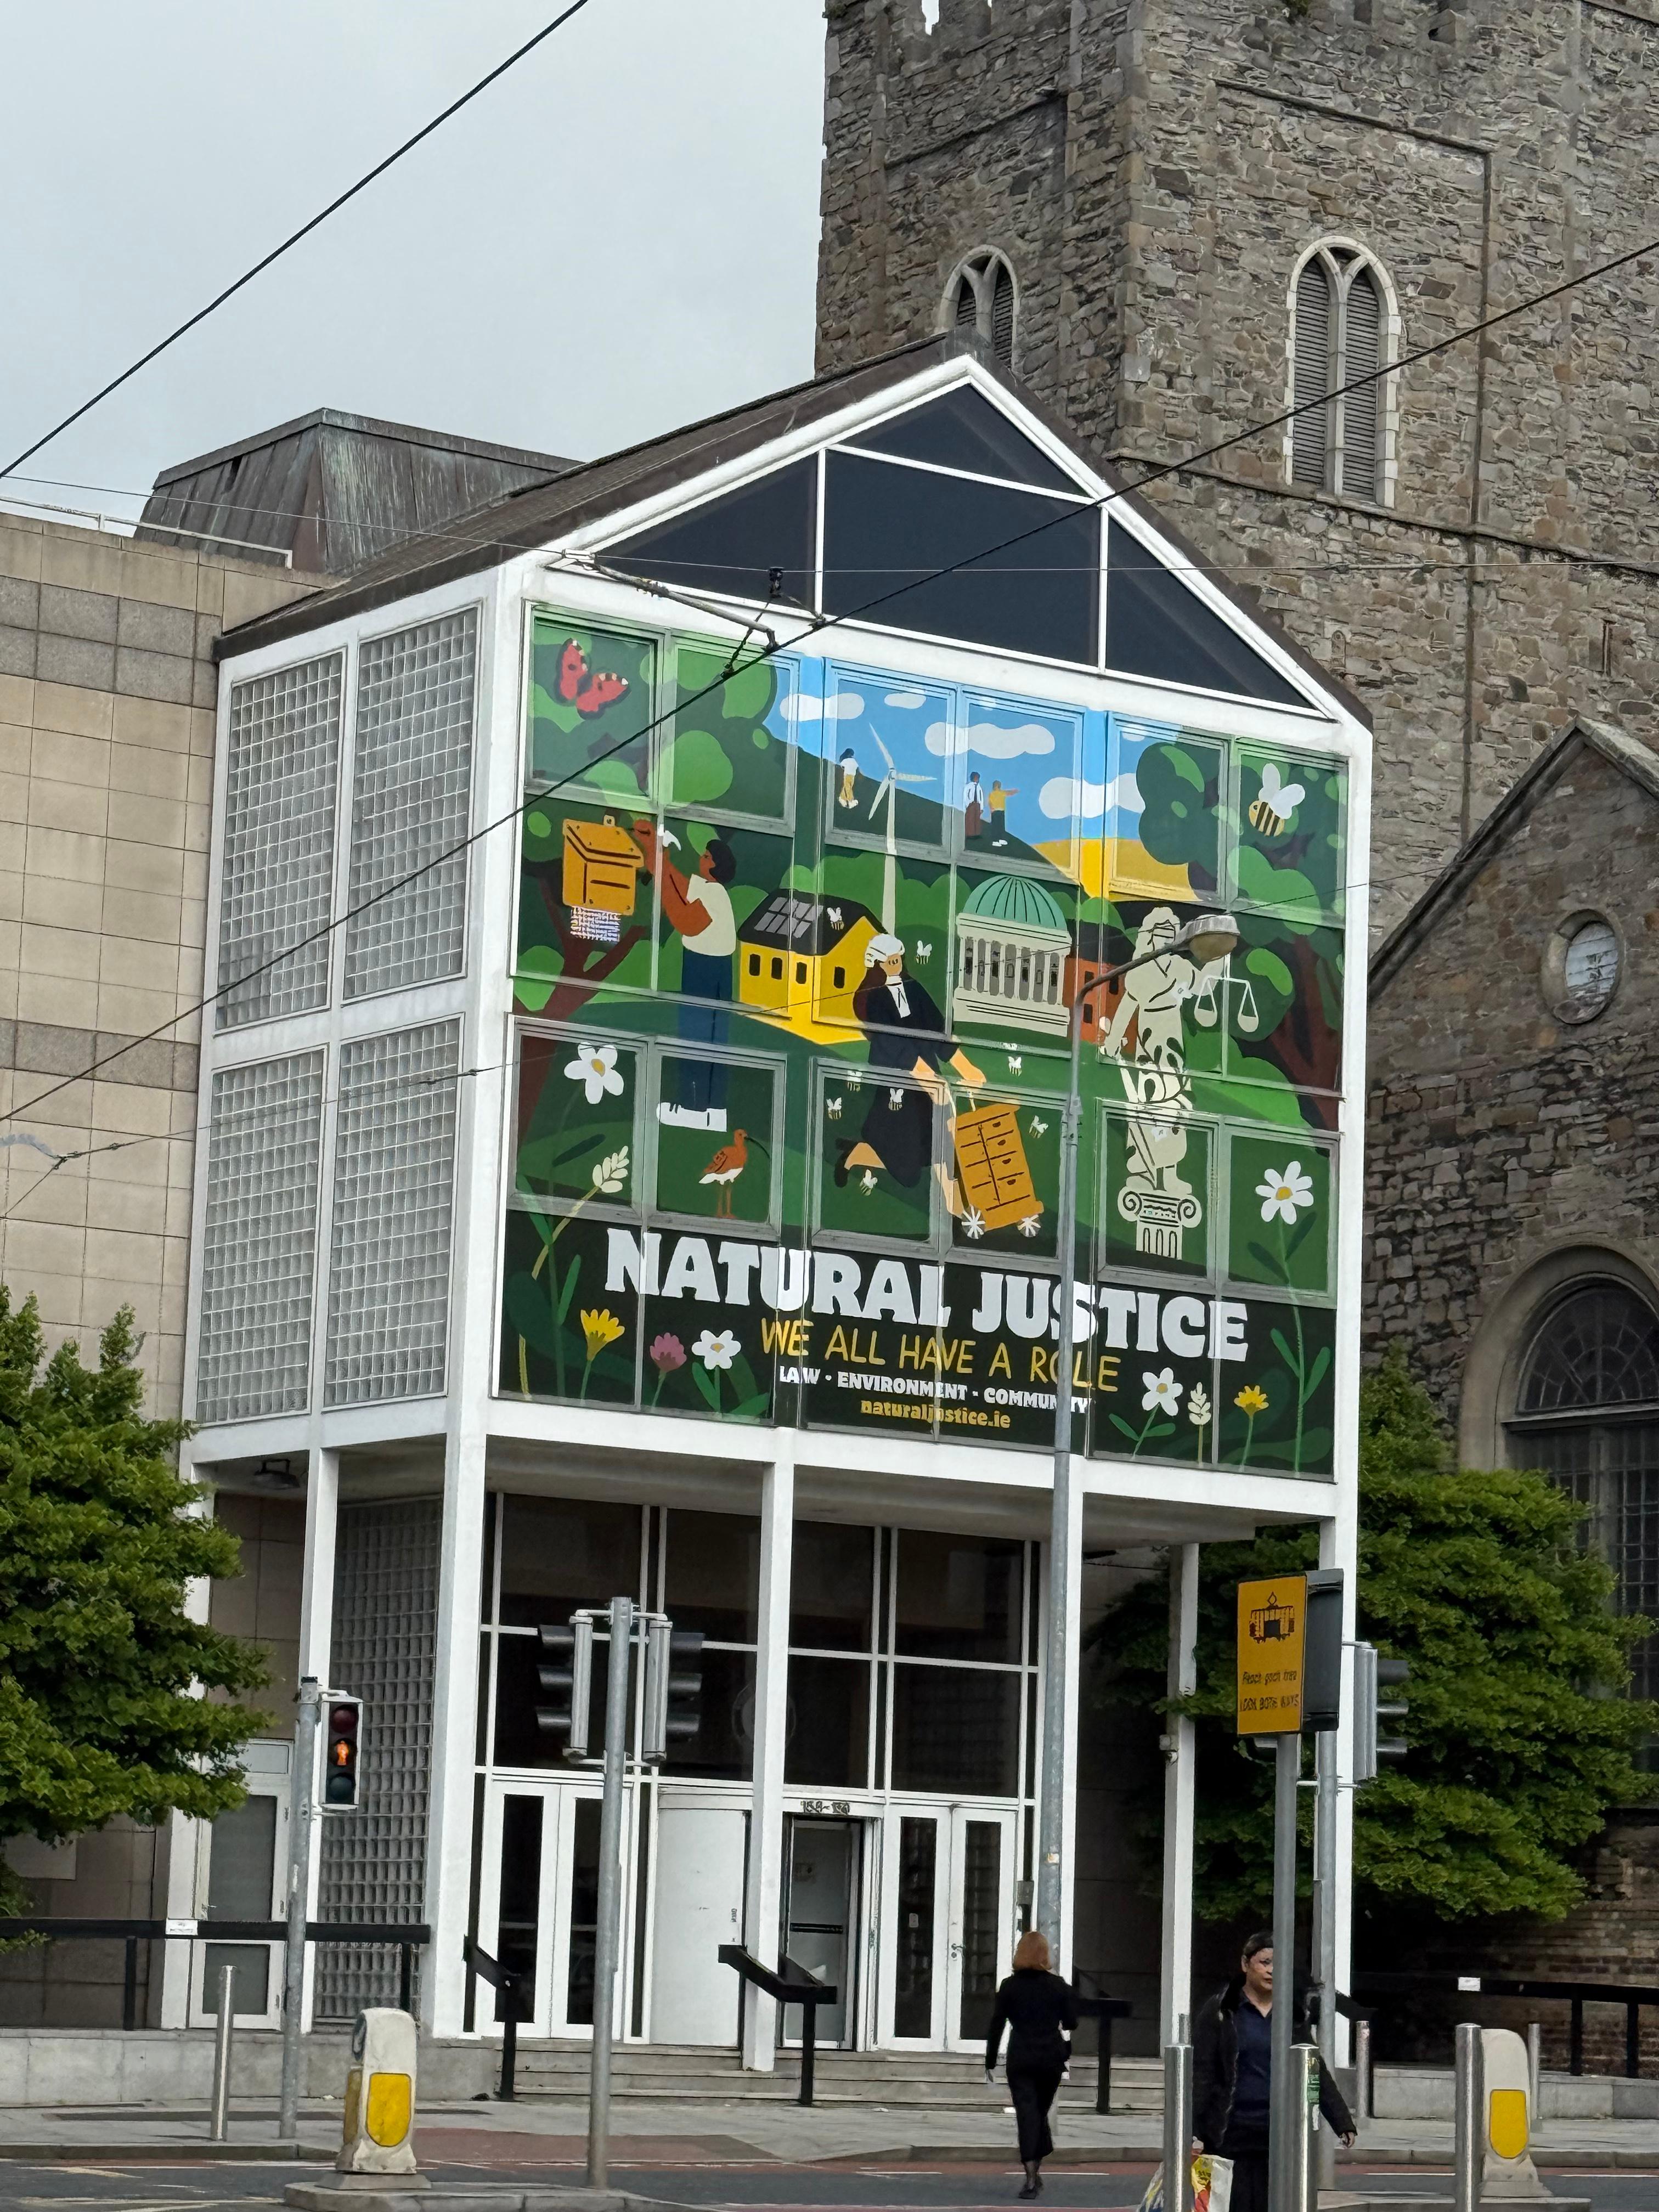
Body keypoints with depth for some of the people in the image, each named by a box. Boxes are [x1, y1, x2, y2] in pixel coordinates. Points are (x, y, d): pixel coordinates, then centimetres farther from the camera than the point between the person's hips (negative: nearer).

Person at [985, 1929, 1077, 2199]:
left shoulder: (1009, 1986, -3)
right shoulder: (1058, 1986, -1)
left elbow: (997, 2025, -2)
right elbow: (1070, 2023, 4)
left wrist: (990, 2062, 5)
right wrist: (1071, 1996, 20)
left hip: (1020, 2059, -1)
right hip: (1051, 2058, 2)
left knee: (1027, 2114, -4)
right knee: (1041, 2111, 17)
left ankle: (1031, 2176, -17)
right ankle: (1037, 2169, 17)